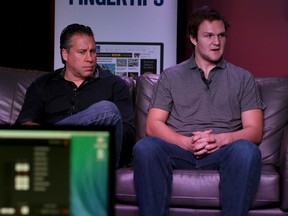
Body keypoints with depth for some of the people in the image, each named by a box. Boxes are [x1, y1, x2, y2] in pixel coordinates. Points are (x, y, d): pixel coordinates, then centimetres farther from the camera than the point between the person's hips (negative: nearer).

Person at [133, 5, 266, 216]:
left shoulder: (243, 78, 16)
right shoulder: (170, 76, 16)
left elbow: (254, 131, 7)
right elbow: (153, 126, 6)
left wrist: (222, 139, -14)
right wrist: (187, 142, -13)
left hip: (223, 152, 0)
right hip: (179, 149, 0)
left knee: (247, 150, -34)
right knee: (145, 147, -32)